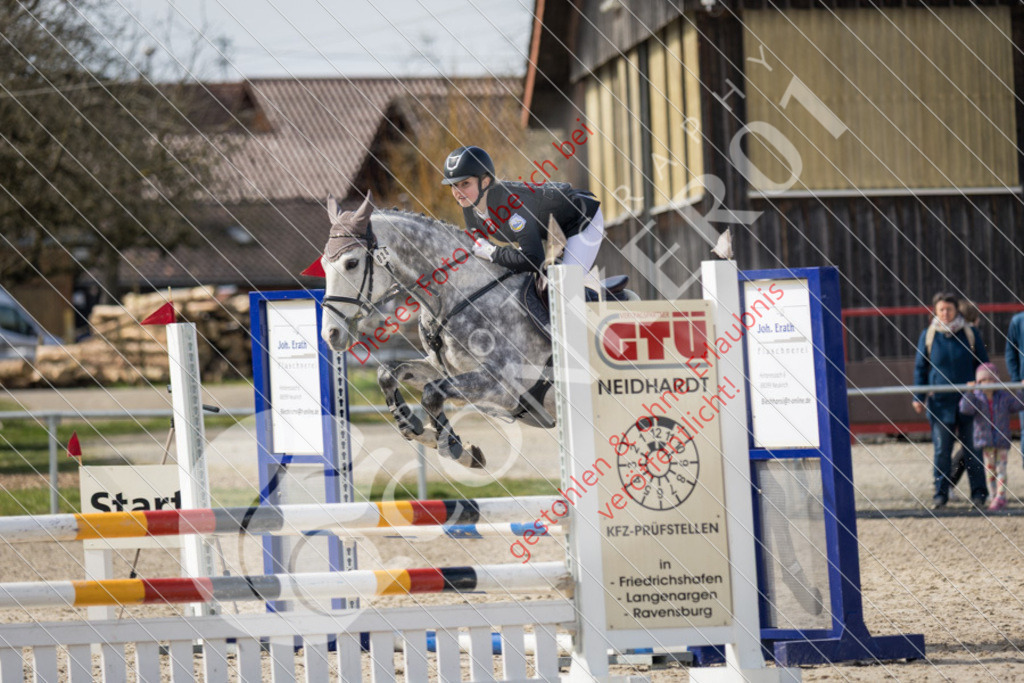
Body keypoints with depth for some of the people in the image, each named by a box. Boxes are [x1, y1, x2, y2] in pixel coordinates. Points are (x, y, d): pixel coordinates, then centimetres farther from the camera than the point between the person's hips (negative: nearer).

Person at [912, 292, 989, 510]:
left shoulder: (970, 334, 2)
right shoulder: (928, 336, 3)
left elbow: (984, 366, 10)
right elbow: (920, 368, 9)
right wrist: (918, 397, 3)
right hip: (940, 401, 0)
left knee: (972, 448, 3)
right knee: (941, 450, 0)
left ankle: (979, 493, 11)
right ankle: (941, 494, 8)